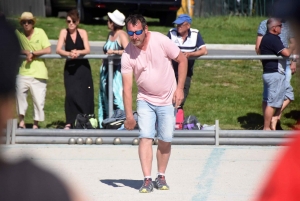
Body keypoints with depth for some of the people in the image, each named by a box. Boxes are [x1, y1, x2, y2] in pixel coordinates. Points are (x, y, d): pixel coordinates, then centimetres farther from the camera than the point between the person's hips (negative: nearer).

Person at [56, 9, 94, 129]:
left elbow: (87, 50, -9)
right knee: (71, 94, -12)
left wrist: (78, 52, -30)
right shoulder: (64, 32, -1)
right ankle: (69, 122, -9)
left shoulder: (82, 33, 0)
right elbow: (58, 50, -10)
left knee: (85, 94, -3)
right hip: (70, 68, -1)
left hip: (83, 67, 1)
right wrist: (69, 53, -29)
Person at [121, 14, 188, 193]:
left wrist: (180, 88, -10)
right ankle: (147, 180, -13)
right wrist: (129, 115, -17)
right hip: (145, 101, 1)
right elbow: (127, 87, -12)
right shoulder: (128, 54, -14)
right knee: (145, 137, -13)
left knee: (165, 140, 1)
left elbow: (182, 60, -6)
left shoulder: (161, 41, -18)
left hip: (167, 100, 0)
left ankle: (161, 177, 19)